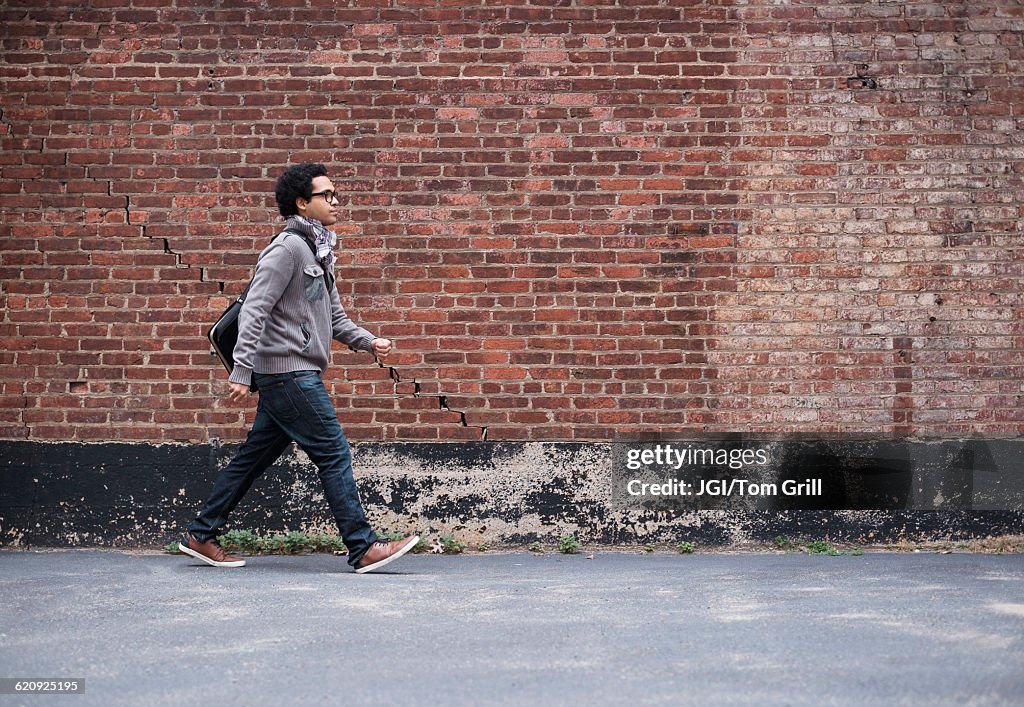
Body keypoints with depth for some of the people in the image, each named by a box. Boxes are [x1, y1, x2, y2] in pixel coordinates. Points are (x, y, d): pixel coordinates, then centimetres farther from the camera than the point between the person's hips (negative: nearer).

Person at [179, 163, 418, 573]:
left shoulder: (319, 252, 19)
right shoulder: (289, 248, -11)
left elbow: (335, 319, 23)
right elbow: (254, 310, -18)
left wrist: (369, 342, 7)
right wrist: (242, 372, -24)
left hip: (297, 375, 10)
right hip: (289, 372, -10)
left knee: (254, 458, 13)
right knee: (334, 454, -8)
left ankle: (200, 535, 21)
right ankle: (363, 549, -4)